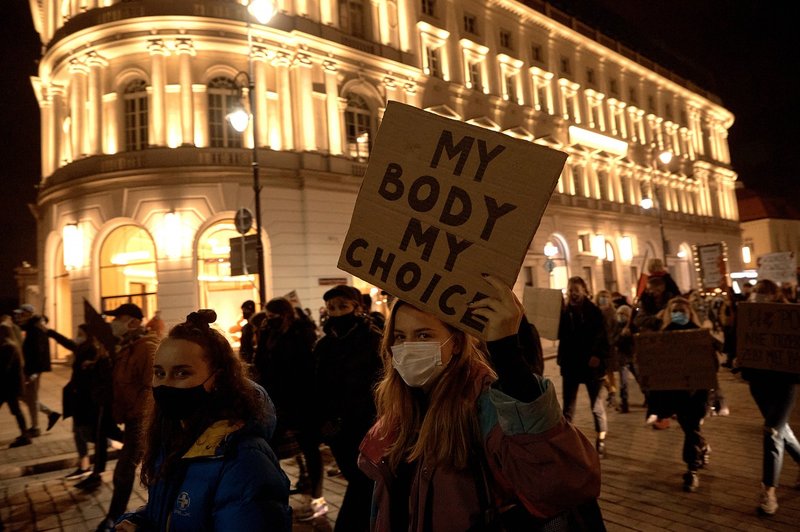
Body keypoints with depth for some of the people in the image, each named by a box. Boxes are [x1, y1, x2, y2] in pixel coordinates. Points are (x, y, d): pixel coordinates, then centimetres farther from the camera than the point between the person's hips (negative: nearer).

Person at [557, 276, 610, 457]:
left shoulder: (593, 310, -5)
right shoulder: (564, 311, 3)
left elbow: (601, 335, -10)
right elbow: (558, 334, -3)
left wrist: (598, 355, -23)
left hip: (591, 363, -3)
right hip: (570, 363, 3)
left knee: (597, 404, 8)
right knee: (568, 404, 10)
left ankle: (601, 440, 16)